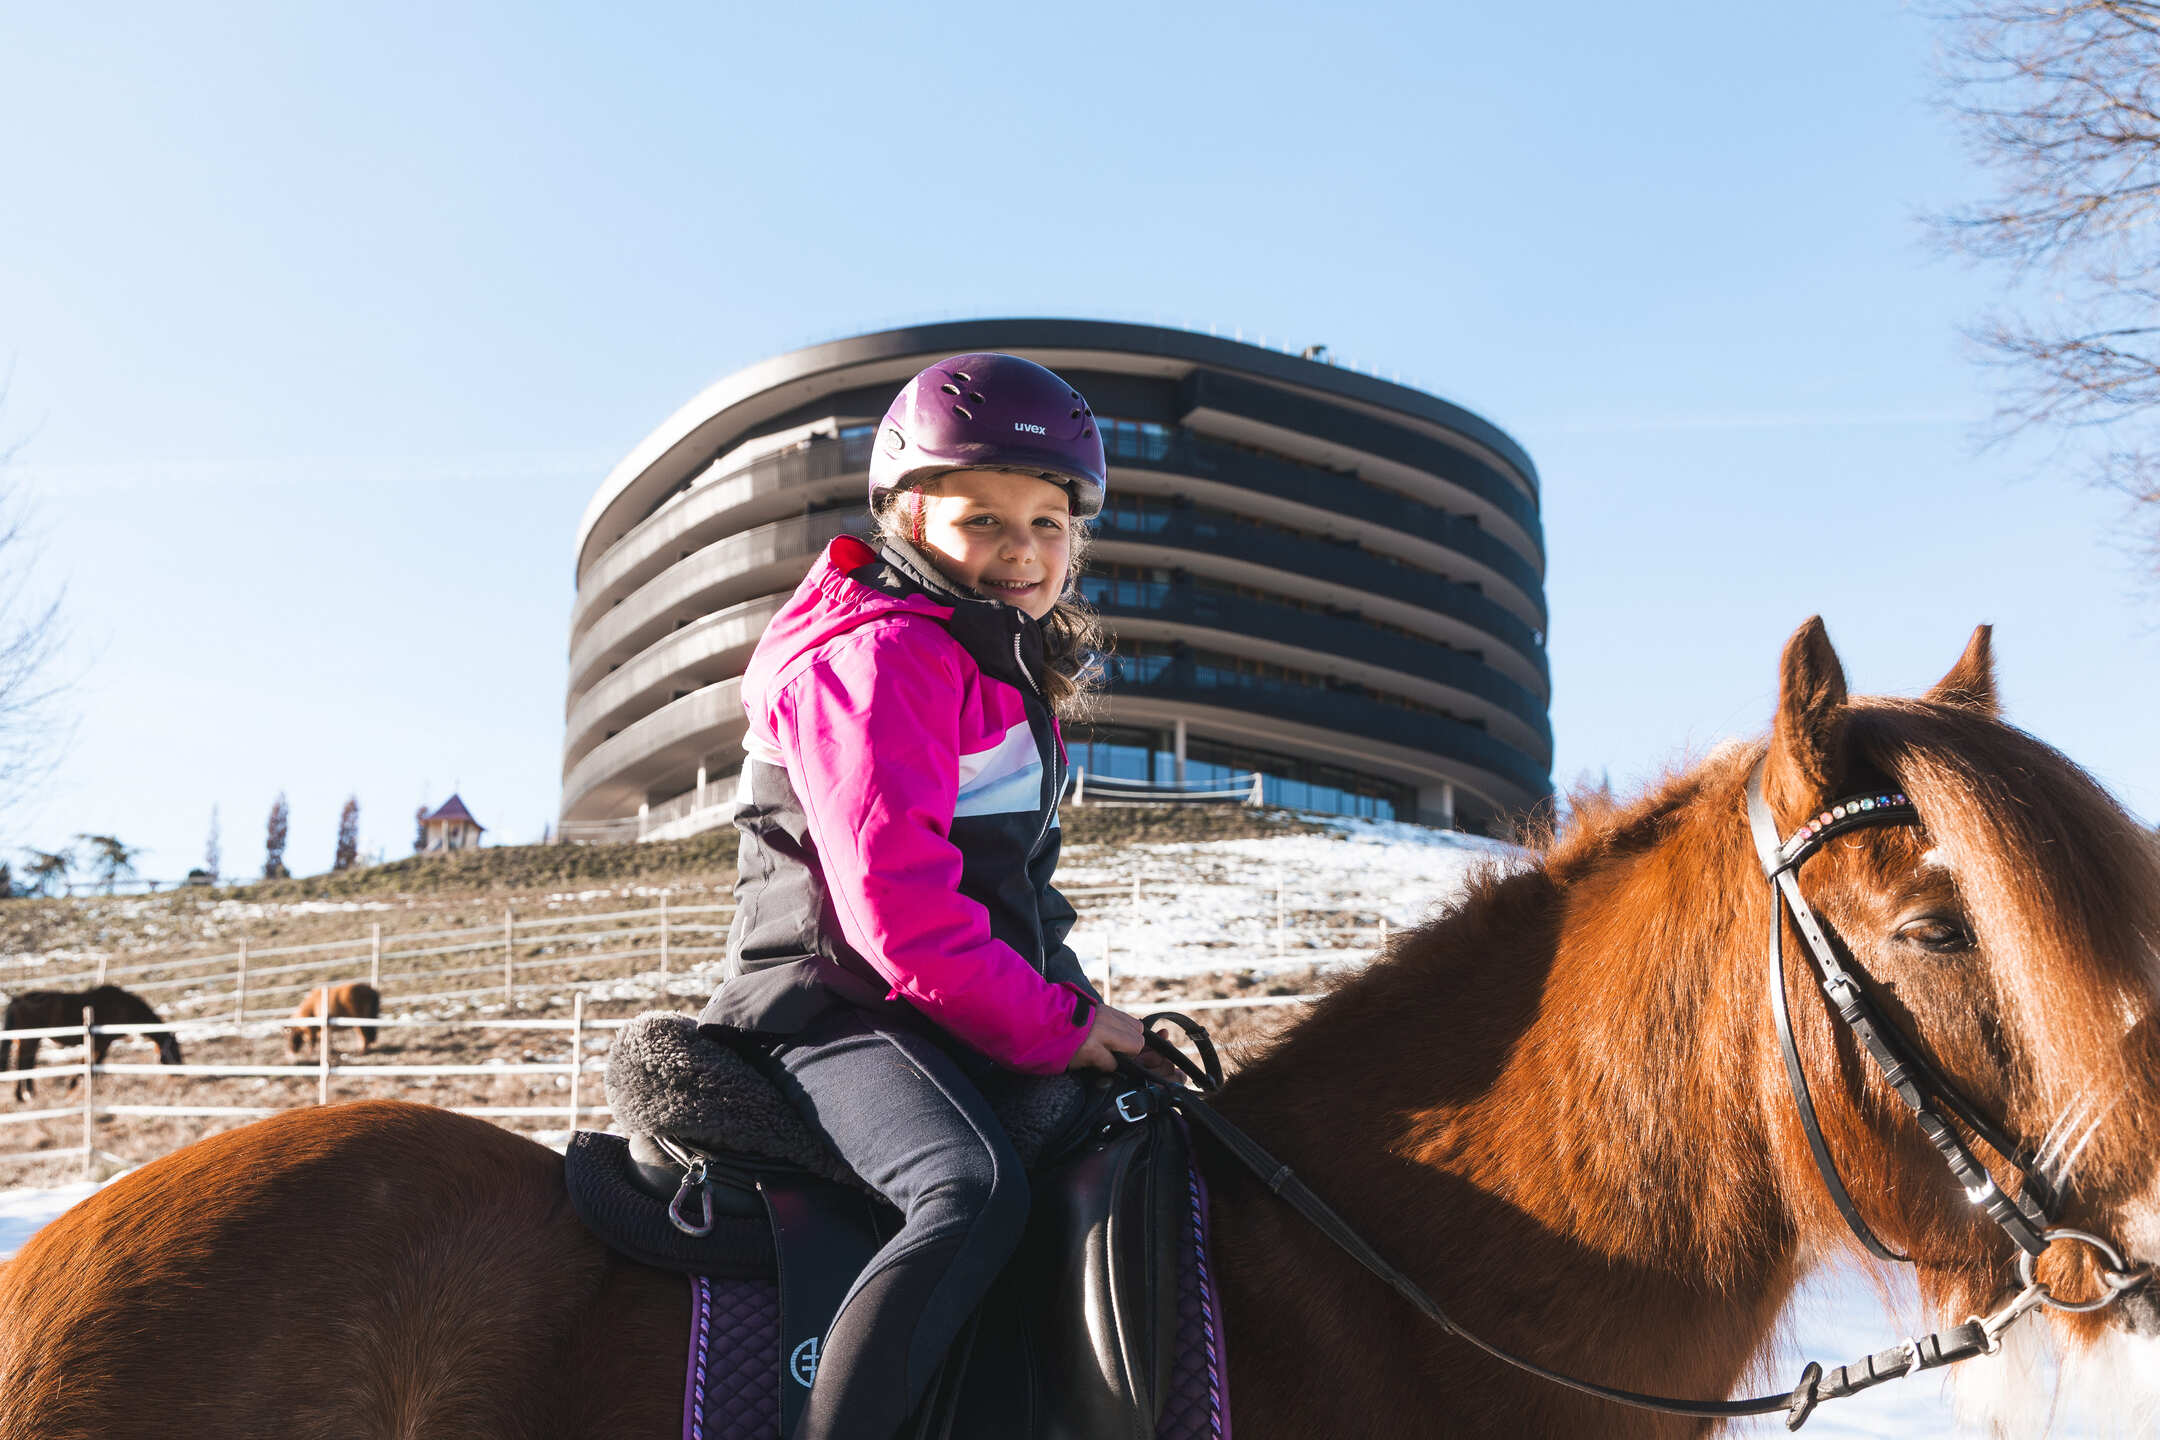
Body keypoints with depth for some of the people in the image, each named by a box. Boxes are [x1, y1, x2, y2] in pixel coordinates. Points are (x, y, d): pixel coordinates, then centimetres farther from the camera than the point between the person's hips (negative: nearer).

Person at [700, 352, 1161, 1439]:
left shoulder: (1006, 668, 20)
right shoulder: (882, 656, -12)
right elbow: (896, 908, -22)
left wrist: (1069, 1008, 15)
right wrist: (1051, 1024, -15)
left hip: (973, 1017, 10)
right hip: (844, 1014, -10)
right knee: (976, 1194, -35)